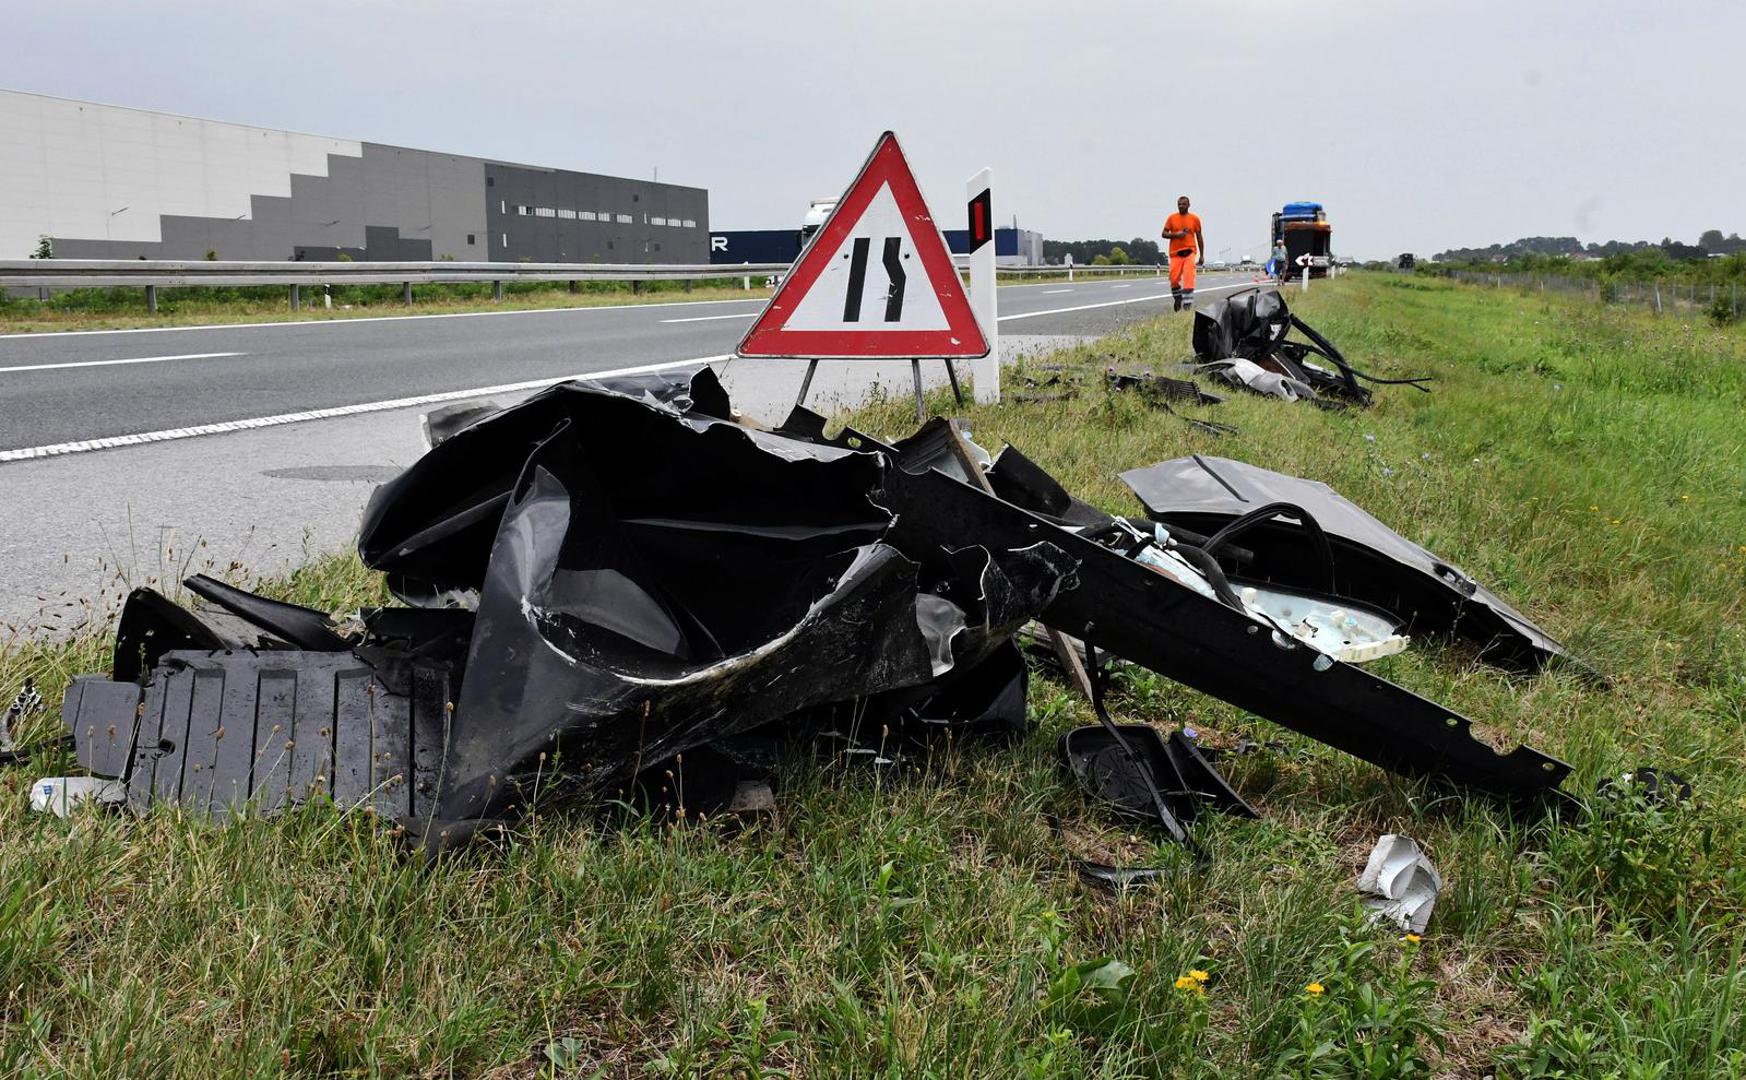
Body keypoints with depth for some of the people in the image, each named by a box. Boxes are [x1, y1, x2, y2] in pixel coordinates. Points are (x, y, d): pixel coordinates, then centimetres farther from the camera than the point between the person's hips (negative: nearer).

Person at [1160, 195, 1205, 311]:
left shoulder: (1194, 218, 6)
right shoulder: (1172, 218, 6)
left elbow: (1199, 237, 10)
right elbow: (1164, 234, 6)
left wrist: (1202, 255, 7)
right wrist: (1176, 235, -14)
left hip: (1190, 252, -1)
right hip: (1175, 253, 1)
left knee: (1188, 278, -14)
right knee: (1174, 279, -1)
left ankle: (1188, 303, -17)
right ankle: (1177, 299, 23)